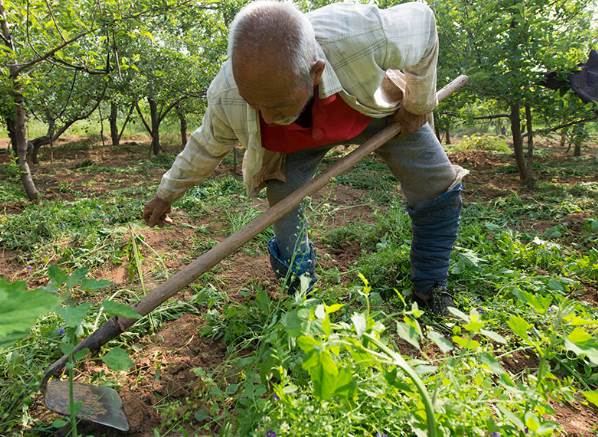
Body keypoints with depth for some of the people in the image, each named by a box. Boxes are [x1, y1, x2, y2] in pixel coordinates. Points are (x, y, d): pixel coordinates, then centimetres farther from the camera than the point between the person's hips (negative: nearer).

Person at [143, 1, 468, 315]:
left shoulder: (365, 37, -44)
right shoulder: (225, 97, -35)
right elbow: (206, 147, -11)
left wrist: (418, 105, -11)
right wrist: (166, 195, 2)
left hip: (377, 111, 1)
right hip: (291, 145, 0)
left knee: (439, 191, -4)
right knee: (286, 232, -13)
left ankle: (430, 293, 17)